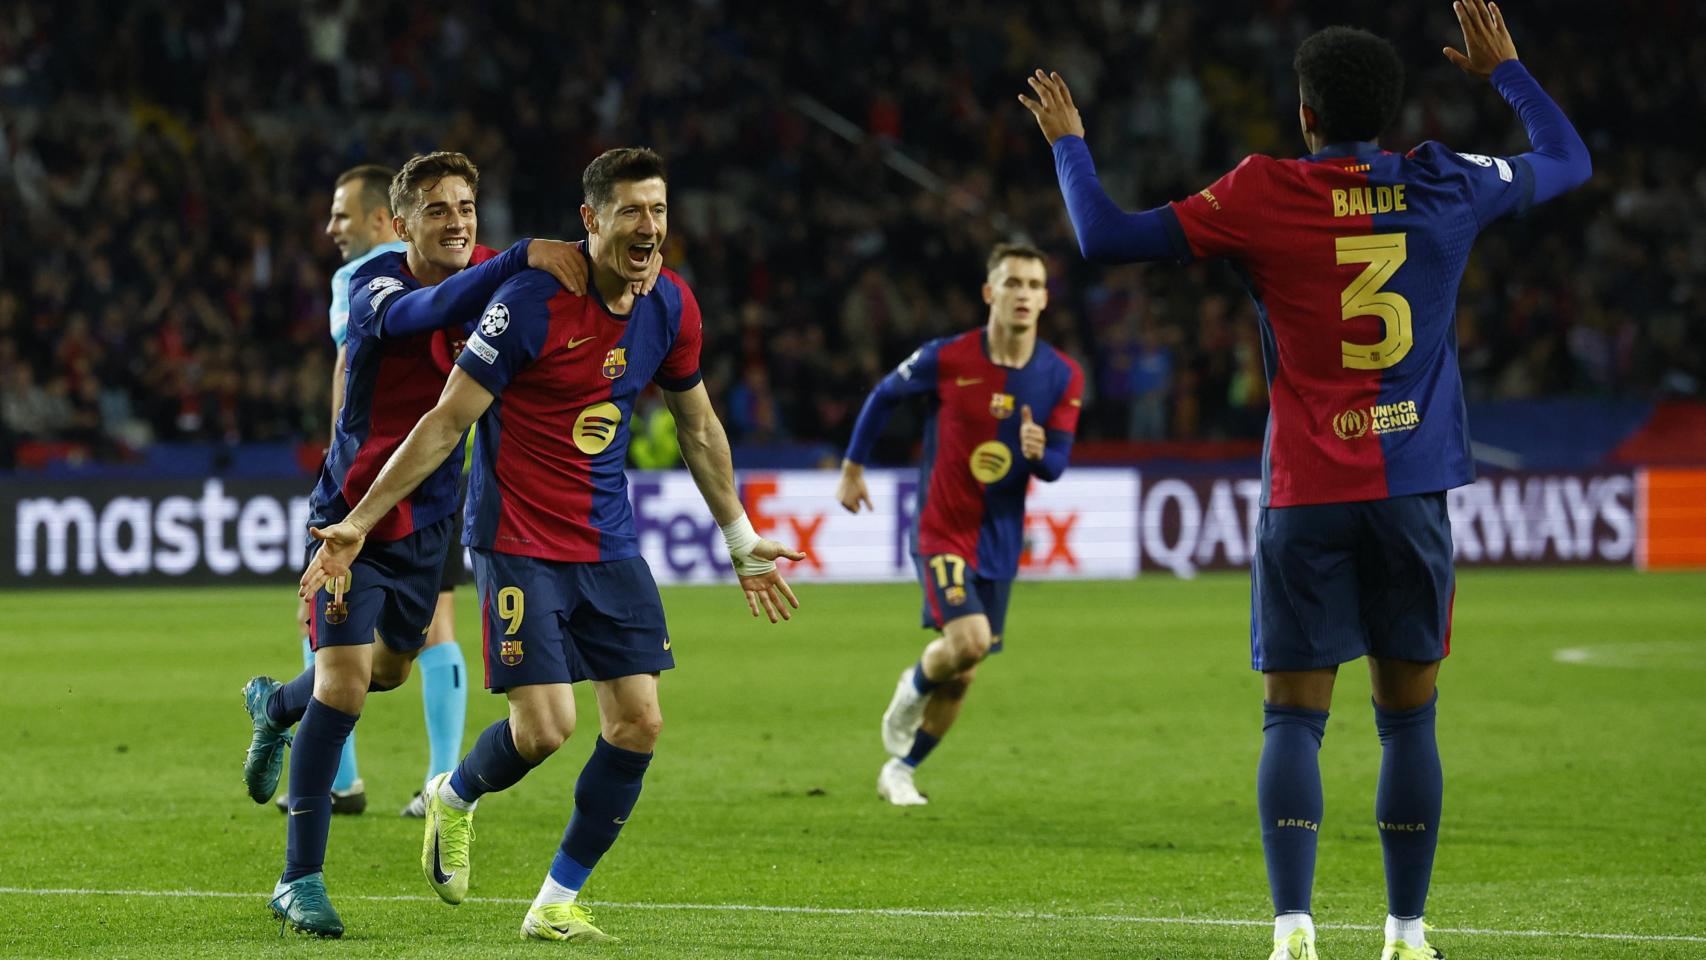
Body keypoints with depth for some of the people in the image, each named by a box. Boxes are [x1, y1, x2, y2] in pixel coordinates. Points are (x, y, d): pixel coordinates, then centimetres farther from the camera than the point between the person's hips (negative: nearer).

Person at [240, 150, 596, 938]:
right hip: (352, 511, -6)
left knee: (390, 666, 23)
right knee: (346, 676, -16)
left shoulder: (488, 277, -4)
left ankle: (276, 706, 57)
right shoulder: (375, 286, -21)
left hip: (427, 519, 6)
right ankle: (301, 878, -7)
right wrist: (523, 258, -56)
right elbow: (422, 312, -44)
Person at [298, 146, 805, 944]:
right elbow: (447, 422, -12)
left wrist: (742, 542, 23)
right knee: (544, 726, -14)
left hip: (609, 543, 6)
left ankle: (556, 903, 11)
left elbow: (698, 428, 17)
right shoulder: (531, 302, -17)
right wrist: (357, 522, -12)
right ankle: (455, 798, 21)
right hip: (518, 542, -6)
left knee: (638, 721, -3)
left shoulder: (671, 307, 1)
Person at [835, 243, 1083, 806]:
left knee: (962, 676, 9)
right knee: (969, 640, -25)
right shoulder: (946, 359, -13)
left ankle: (900, 771, 29)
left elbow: (1056, 467, -2)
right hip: (942, 531, -4)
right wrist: (853, 467, 11)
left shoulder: (1062, 378, -5)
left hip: (1000, 542, 4)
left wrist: (1037, 453, -26)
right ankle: (914, 686, 9)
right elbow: (884, 397, 5)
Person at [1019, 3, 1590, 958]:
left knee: (1294, 717, -1)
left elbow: (1108, 237, -2)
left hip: (1307, 494, -2)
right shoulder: (1446, 188, 3)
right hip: (1413, 486, 2)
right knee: (1409, 716, 8)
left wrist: (1069, 143, 14)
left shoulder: (1264, 196, -5)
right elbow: (1568, 160, 22)